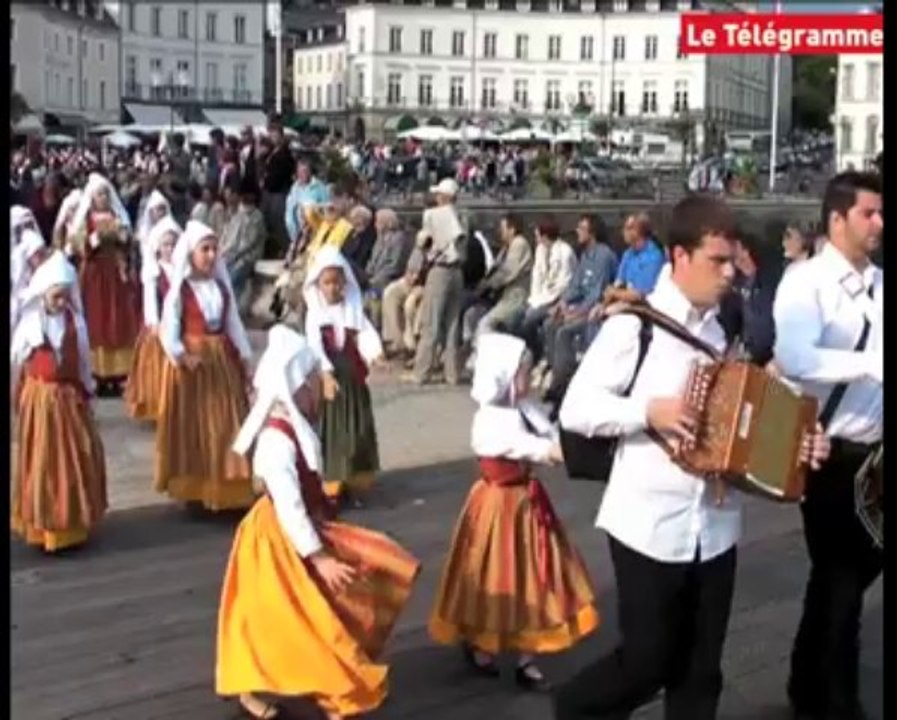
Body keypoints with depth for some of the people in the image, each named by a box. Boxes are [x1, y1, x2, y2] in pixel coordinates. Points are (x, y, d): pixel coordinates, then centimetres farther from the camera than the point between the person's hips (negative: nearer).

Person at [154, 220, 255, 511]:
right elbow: (168, 330, -13)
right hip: (191, 361, -5)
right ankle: (194, 488, 11)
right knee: (193, 428, 2)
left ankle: (225, 489, 16)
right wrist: (180, 356, -25)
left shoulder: (221, 285, 9)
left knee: (226, 427, 7)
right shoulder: (179, 289, -9)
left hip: (222, 359, 5)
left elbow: (234, 324, 12)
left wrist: (244, 358, 10)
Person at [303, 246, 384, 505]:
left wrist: (375, 353, -32)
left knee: (357, 430, 9)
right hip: (327, 376, -3)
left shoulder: (353, 309, 2)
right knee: (329, 430, 1)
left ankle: (355, 483, 22)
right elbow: (315, 346, -17)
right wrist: (326, 375, -30)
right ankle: (329, 485, 5)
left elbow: (366, 333, -10)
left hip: (353, 376, 3)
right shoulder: (315, 313, -6)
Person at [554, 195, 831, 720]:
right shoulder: (635, 324, -8)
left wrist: (796, 443, 0)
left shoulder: (727, 330, 10)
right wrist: (649, 411, -23)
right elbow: (576, 408, -10)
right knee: (646, 663, 3)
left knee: (701, 671, 12)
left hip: (715, 526, 5)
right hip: (651, 525, -5)